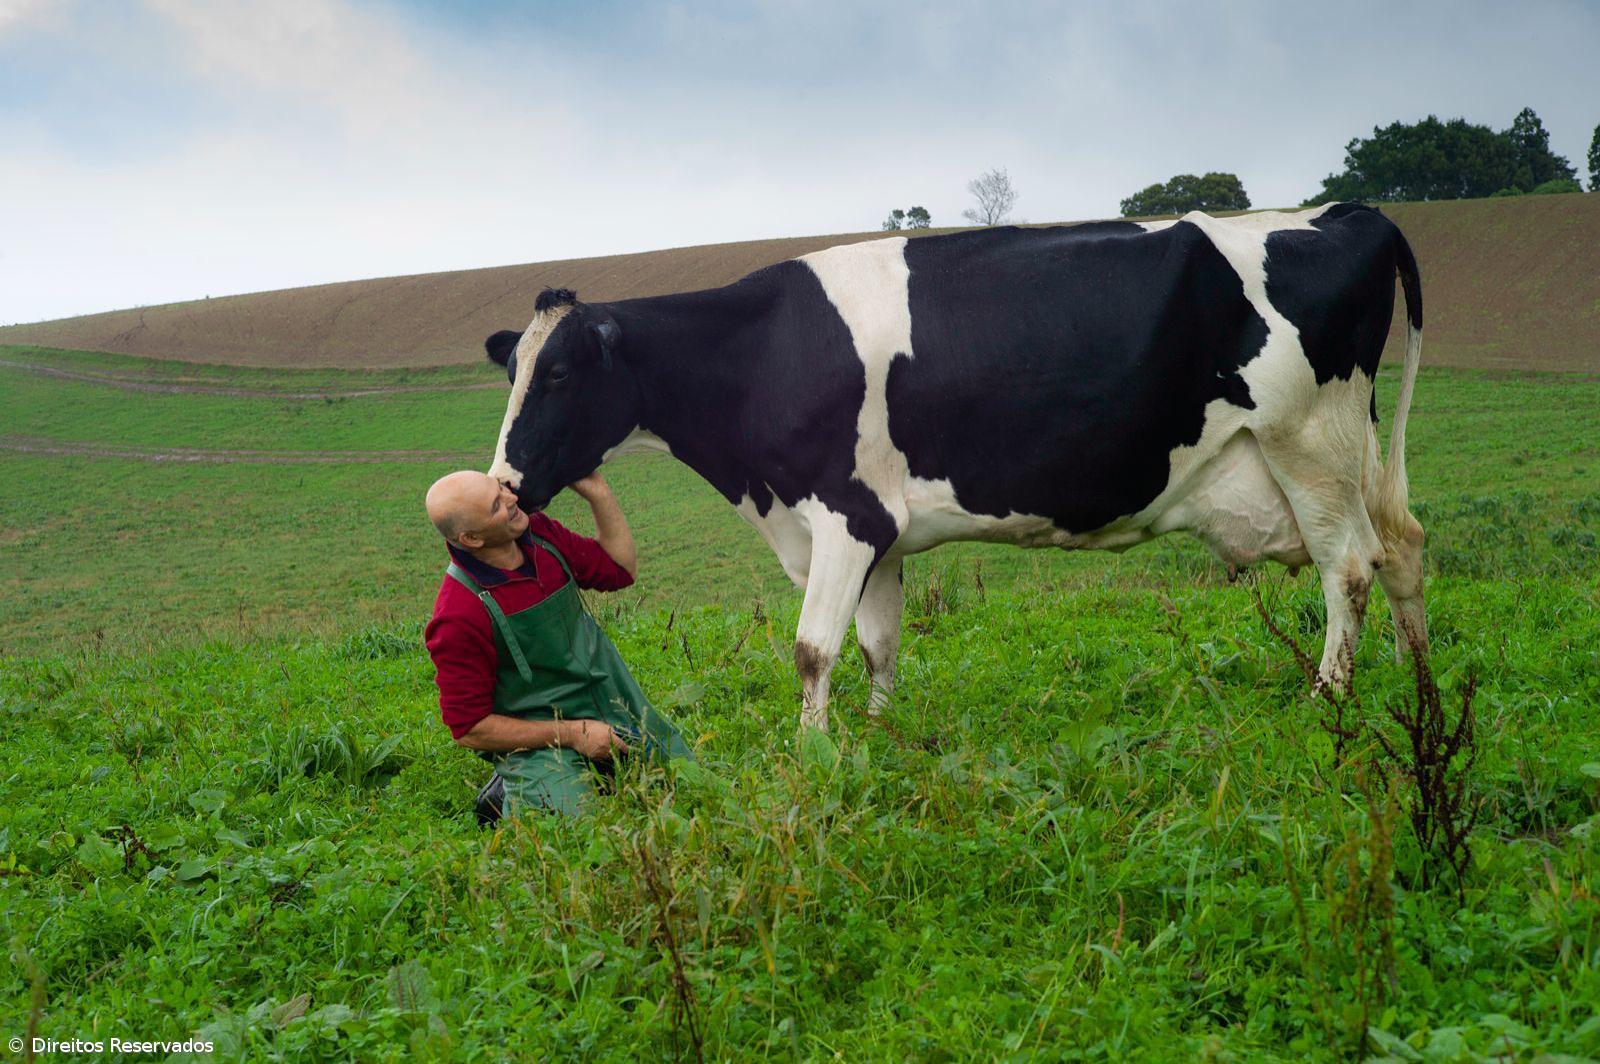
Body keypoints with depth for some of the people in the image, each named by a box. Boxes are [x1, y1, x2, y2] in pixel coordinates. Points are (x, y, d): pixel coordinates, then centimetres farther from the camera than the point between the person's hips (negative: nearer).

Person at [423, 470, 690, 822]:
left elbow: (621, 569, 13)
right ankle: (507, 797, 3)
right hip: (542, 741, -6)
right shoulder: (459, 616, -23)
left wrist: (597, 492, 1)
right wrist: (572, 734, -18)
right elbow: (469, 727, -17)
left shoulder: (540, 533, -2)